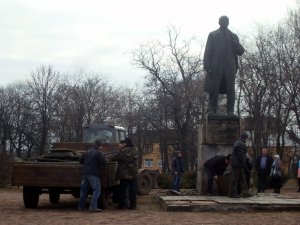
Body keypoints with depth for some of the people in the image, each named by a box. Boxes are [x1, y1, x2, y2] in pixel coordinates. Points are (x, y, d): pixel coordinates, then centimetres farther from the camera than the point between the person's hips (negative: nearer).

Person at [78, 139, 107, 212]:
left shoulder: (88, 152, 15)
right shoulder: (98, 153, -7)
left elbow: (80, 160, 21)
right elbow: (104, 162, -13)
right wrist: (101, 166, 8)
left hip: (85, 173, 8)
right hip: (93, 174, -8)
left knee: (84, 189, 16)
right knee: (97, 190, -6)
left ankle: (81, 206, 21)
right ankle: (93, 207, -16)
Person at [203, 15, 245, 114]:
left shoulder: (233, 36, 20)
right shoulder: (212, 35, 15)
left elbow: (240, 52, 13)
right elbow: (208, 52, 7)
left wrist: (234, 41, -4)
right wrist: (207, 66, -6)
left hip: (230, 68, 2)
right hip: (216, 67, -2)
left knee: (230, 91, -3)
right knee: (213, 90, -5)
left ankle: (230, 112, -3)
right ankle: (212, 111, -4)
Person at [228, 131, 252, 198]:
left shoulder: (238, 142, 15)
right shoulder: (241, 144, -18)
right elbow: (241, 156, -21)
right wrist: (245, 165, -16)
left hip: (236, 163, 11)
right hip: (238, 163, -11)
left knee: (242, 178, 11)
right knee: (235, 178, -4)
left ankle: (244, 192, 12)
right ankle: (232, 193, 1)